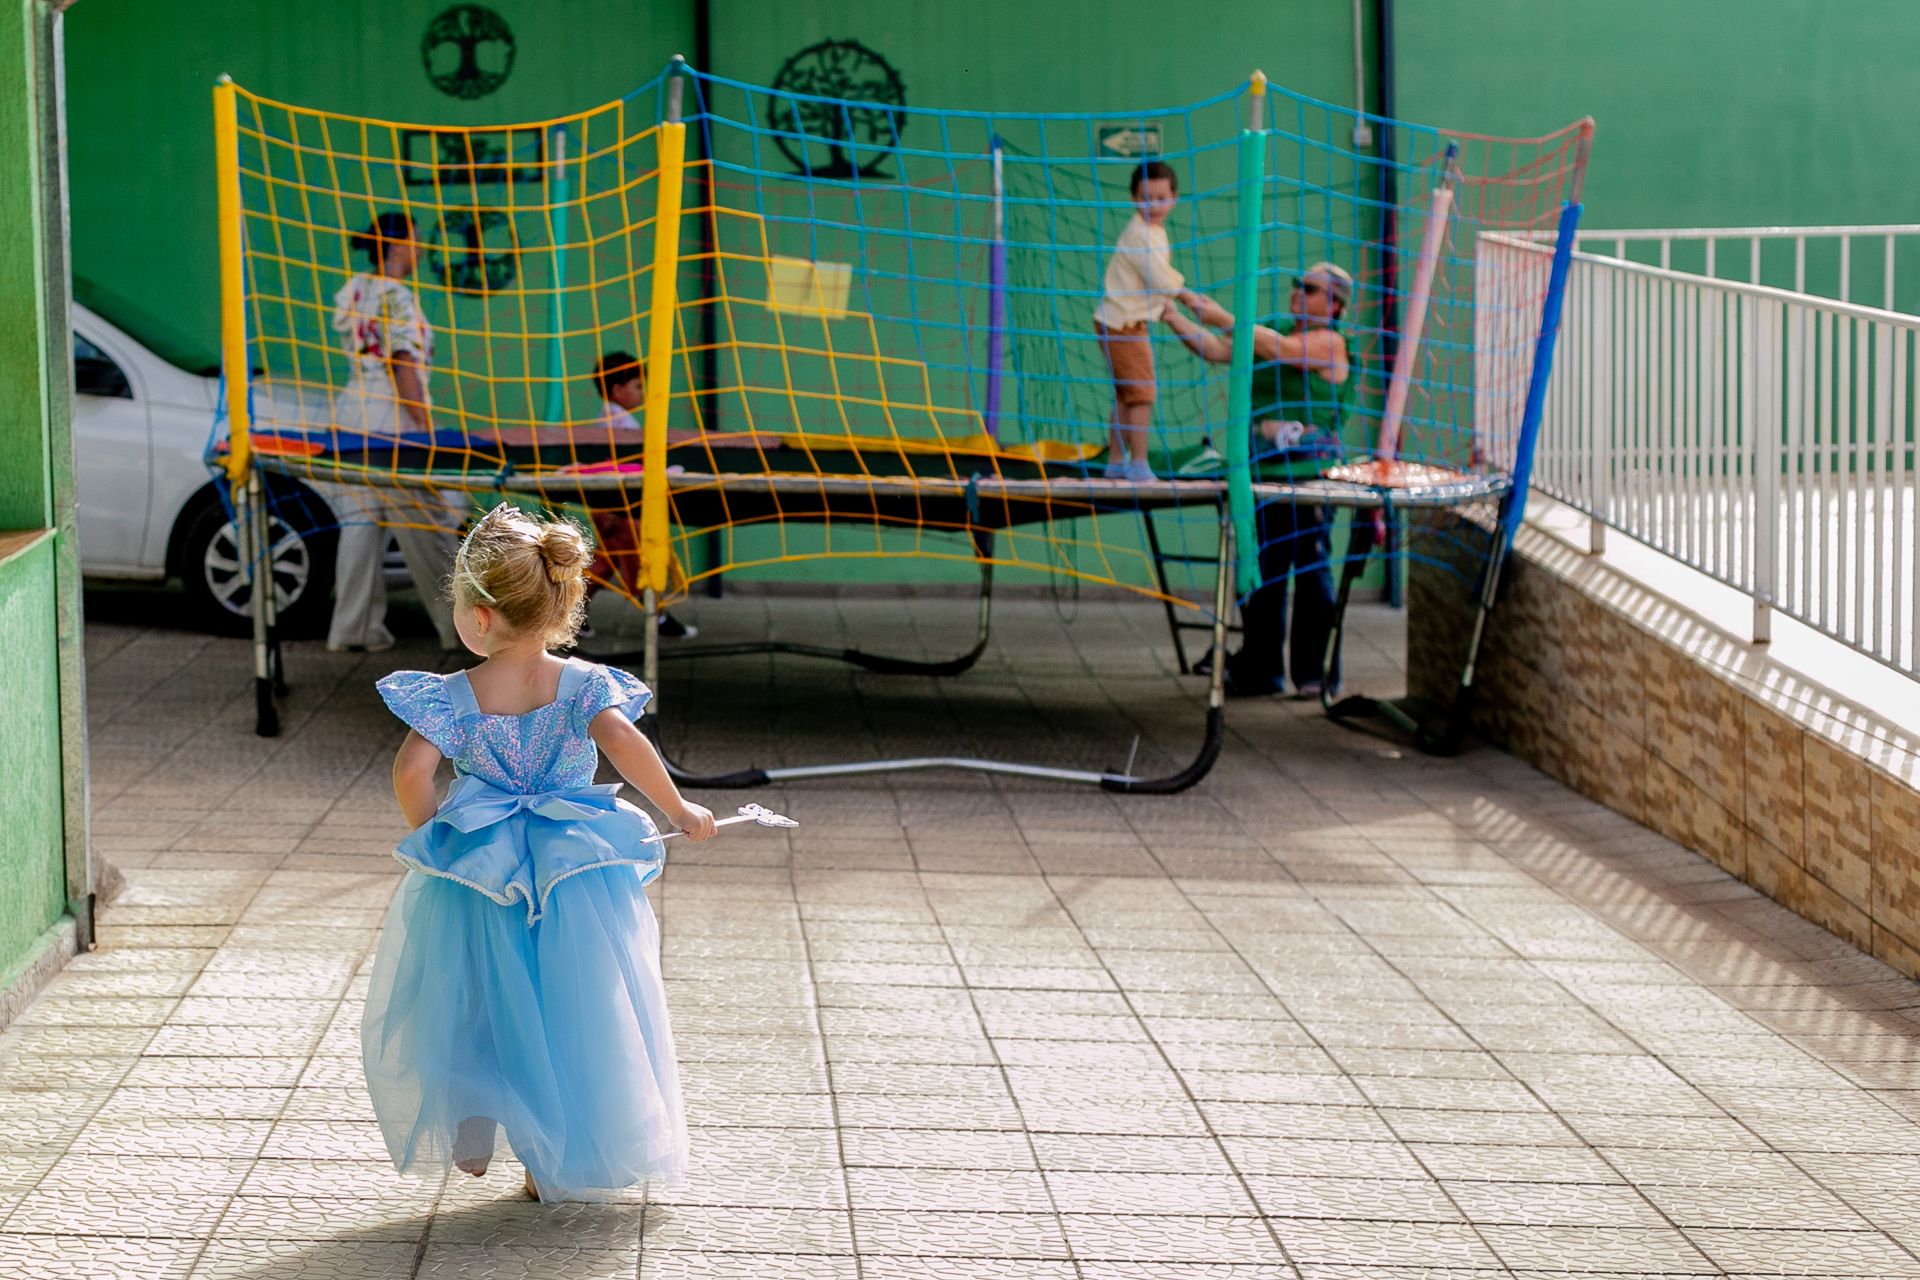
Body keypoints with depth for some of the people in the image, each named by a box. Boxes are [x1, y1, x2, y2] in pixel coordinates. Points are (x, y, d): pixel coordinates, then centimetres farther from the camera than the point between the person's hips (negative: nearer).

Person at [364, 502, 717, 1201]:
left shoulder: (454, 696, -9)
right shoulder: (584, 684, -9)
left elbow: (411, 770, -20)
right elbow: (620, 739, -26)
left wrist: (432, 837, -3)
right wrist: (679, 810, -15)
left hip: (477, 874, 0)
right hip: (576, 875, 0)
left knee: (465, 1006, 22)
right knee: (571, 1013, 13)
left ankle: (468, 1138, 29)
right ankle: (556, 1165, 18)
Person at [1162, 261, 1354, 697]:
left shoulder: (1330, 343, -4)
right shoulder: (1279, 332, 18)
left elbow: (1277, 349, -19)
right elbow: (1217, 350, 13)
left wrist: (1223, 317, -20)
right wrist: (1174, 318, 2)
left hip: (1309, 477, -7)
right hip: (1264, 472, 7)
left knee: (1311, 568, -4)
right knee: (1261, 571, 8)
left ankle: (1315, 670, 3)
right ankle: (1259, 669, 15)